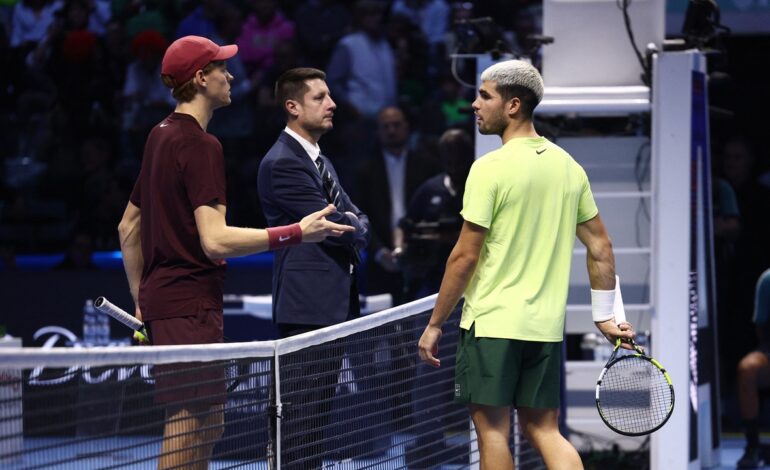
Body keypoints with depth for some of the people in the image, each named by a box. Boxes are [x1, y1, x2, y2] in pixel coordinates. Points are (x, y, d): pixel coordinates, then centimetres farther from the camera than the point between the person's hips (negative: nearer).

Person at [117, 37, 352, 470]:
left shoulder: (161, 137, 15)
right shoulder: (201, 145, -14)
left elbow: (128, 226, 22)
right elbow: (215, 240, -24)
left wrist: (141, 300, 27)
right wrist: (297, 233, -24)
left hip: (162, 300, 10)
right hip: (189, 304, -10)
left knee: (209, 426, 13)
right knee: (188, 426, -8)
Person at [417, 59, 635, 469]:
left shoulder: (490, 169, -12)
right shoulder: (569, 167, 8)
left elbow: (466, 256, -12)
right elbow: (601, 247, 12)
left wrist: (435, 324, -5)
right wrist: (604, 316, 19)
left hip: (492, 322, -6)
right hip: (547, 325, 6)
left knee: (492, 430, 1)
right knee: (543, 429, 11)